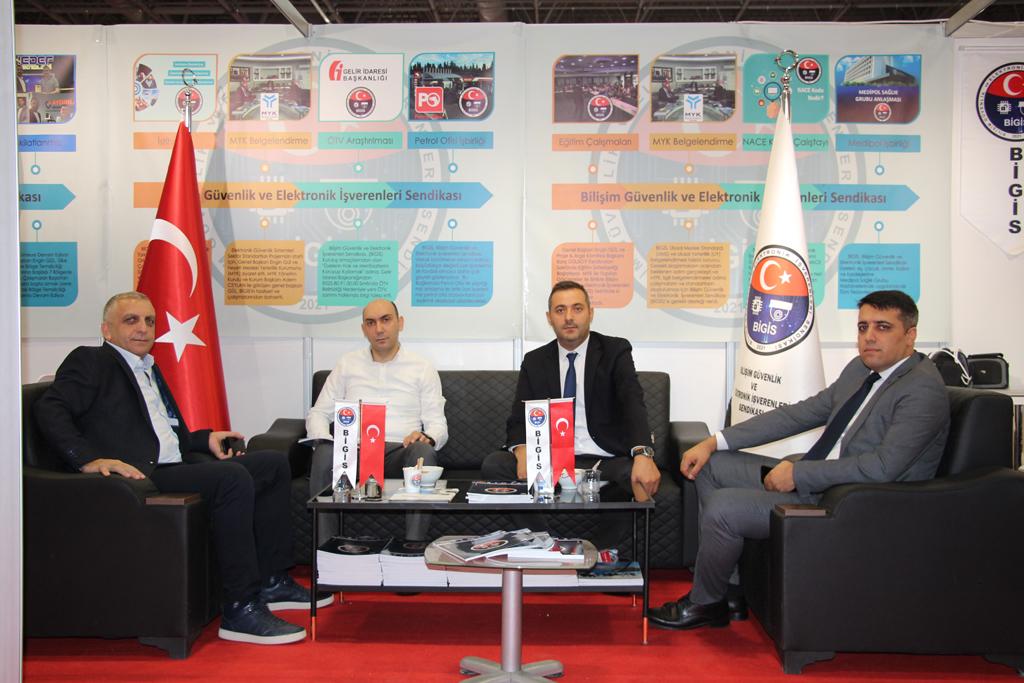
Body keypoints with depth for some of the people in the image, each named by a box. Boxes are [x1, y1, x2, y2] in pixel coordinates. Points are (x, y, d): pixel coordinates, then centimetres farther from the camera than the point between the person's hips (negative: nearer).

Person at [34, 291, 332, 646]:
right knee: (233, 477, -30)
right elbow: (49, 409, -13)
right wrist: (89, 460, -26)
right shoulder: (90, 361, 2)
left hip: (177, 465, 9)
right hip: (140, 474, -9)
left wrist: (206, 439, 12)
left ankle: (271, 580, 6)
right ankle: (241, 608, -26)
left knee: (274, 463, 5)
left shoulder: (150, 369, 28)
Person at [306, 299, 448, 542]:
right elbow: (318, 413, 16)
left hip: (401, 451, -1)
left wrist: (427, 437, -17)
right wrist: (324, 439, -8)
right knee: (324, 453, -33)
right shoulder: (347, 364, 17)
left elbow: (438, 423, 9)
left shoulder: (422, 368, 13)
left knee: (425, 453, -35)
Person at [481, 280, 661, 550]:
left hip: (606, 463, -2)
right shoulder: (534, 361, 11)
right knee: (493, 464, -22)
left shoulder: (615, 351, 2)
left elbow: (633, 403, -13)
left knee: (646, 480, -35)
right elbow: (518, 419, 7)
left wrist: (643, 455, -33)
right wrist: (522, 451, -19)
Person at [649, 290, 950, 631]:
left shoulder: (923, 389, -17)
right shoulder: (861, 368, 10)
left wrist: (799, 473, -22)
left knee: (723, 506, -21)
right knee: (711, 466, 10)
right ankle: (729, 590, 12)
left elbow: (884, 465, -28)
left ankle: (705, 604, 7)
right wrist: (714, 442, 4)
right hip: (810, 478, 10)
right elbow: (799, 413, 10)